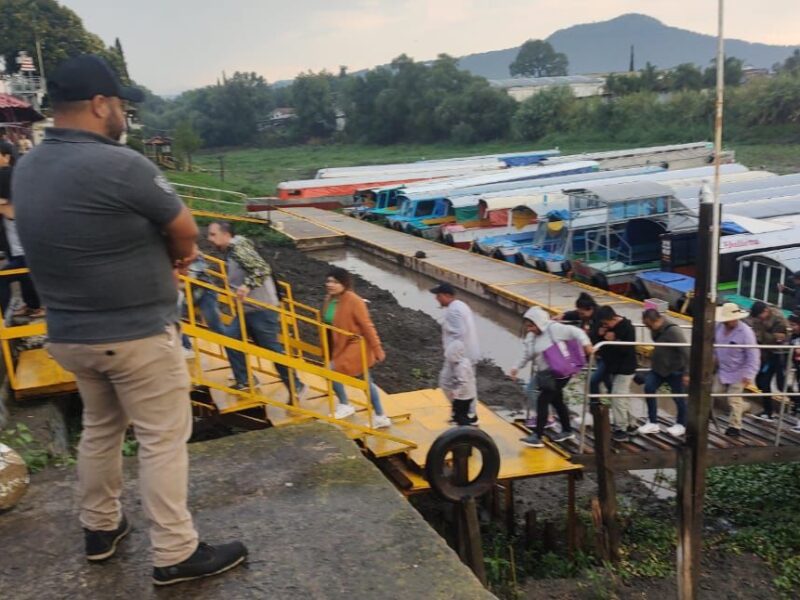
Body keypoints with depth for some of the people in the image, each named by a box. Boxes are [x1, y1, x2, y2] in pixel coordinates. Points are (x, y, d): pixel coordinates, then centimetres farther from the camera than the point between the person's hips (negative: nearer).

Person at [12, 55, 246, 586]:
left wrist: (162, 251, 5)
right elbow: (186, 232, -13)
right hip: (136, 334, -8)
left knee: (100, 428, 24)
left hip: (69, 334, 8)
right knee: (164, 440, 4)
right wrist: (172, 251, 9)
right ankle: (175, 555, 12)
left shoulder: (27, 169, 4)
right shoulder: (120, 164, -23)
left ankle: (101, 529, 37)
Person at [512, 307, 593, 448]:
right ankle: (567, 431, 35)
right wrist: (517, 367, 14)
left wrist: (586, 344, -28)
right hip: (545, 375, 9)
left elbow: (576, 332, -16)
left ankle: (537, 436, -8)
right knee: (557, 401, 18)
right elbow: (527, 355, 19)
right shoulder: (531, 337, 8)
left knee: (542, 400, -12)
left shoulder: (554, 328, -16)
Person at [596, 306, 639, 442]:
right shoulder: (606, 326, 4)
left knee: (618, 398, -12)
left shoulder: (627, 328, -18)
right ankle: (631, 425, 27)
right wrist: (599, 335, -9)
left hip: (625, 369, -8)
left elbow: (628, 349, -24)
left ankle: (621, 430, -5)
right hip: (612, 368, 8)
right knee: (624, 398, 16)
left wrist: (613, 340, -25)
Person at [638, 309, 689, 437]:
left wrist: (687, 373, -23)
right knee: (649, 388, -8)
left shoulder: (673, 331, -27)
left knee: (678, 397, 7)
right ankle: (652, 422, 2)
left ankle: (681, 425, 29)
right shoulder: (655, 330, 0)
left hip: (675, 370, -7)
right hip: (658, 368, 7)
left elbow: (686, 351, -24)